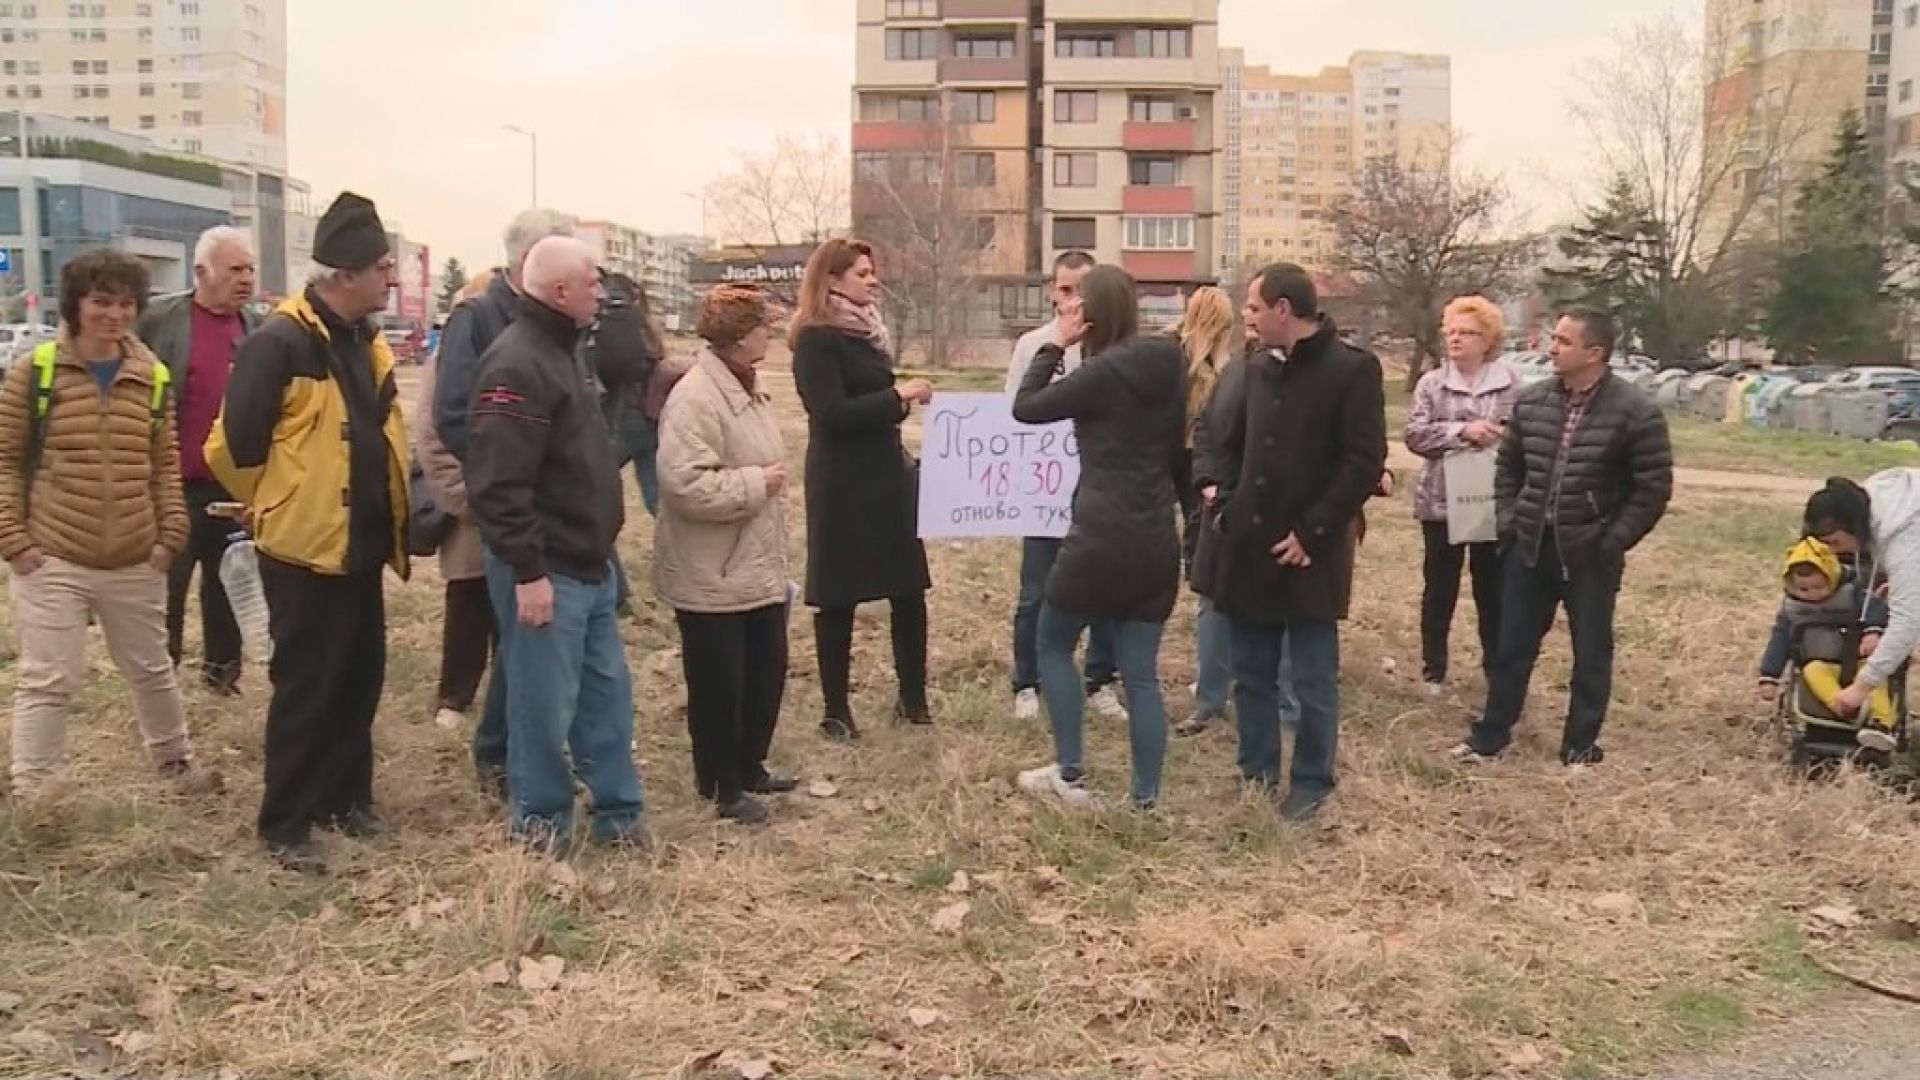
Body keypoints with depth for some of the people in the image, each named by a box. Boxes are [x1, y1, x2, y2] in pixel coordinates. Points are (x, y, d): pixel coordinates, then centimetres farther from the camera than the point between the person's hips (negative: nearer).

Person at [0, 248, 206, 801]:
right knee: (47, 681, 1)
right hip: (53, 561, -3)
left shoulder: (152, 377, 4)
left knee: (151, 670, 19)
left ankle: (176, 760, 39)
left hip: (136, 563, 3)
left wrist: (170, 533, 2)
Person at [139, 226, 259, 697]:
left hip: (236, 485, 4)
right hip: (176, 485, -4)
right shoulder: (158, 319, -6)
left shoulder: (256, 327, 8)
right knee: (165, 588, 5)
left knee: (227, 583, 13)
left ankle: (223, 669, 26)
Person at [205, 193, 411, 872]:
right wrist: (276, 507, 0)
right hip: (304, 549, -8)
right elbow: (234, 443, -15)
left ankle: (345, 797, 30)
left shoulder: (367, 342, 10)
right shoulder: (281, 343, -17)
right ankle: (285, 824, 12)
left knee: (361, 678, 15)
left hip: (361, 547, 8)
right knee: (305, 688, 0)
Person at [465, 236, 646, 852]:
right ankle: (539, 818, 19)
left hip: (589, 564, 10)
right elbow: (498, 484, -26)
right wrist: (528, 571, -25)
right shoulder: (517, 364, -20)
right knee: (545, 703, 3)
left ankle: (619, 811, 26)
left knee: (607, 690, 15)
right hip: (546, 571, -10)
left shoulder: (561, 352, 13)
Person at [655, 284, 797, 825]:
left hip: (759, 569, 10)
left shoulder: (748, 388, 11)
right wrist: (756, 484, -21)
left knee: (767, 671, 17)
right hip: (713, 577, -10)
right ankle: (722, 786, 19)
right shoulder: (695, 398, -22)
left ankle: (749, 767, 34)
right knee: (719, 685, 4)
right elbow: (685, 485, -31)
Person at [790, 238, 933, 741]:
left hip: (885, 474, 8)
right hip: (842, 484, -8)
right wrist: (897, 395, -20)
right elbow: (832, 414, -22)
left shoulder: (867, 330, 14)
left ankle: (912, 698, 20)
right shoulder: (816, 338, -12)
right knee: (838, 597, 2)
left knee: (909, 587, 8)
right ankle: (836, 710, 13)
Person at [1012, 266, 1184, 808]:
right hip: (1157, 541, 6)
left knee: (1053, 645, 15)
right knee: (1142, 674, 9)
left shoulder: (1102, 372, -13)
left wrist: (1057, 344, -1)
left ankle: (1070, 775, 16)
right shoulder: (1168, 367, 7)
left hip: (1101, 539, -6)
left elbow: (1024, 408, -4)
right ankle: (1146, 799, 10)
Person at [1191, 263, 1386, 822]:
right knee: (1251, 673, 16)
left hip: (1308, 553, -6)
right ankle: (1256, 770, 30)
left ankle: (1312, 782, 22)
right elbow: (1211, 430, 20)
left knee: (1313, 680, 7)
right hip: (1247, 544, 6)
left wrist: (1311, 532, -15)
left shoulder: (1352, 370, -10)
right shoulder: (1252, 368, 8)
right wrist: (1213, 485, 2)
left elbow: (1364, 463, -13)